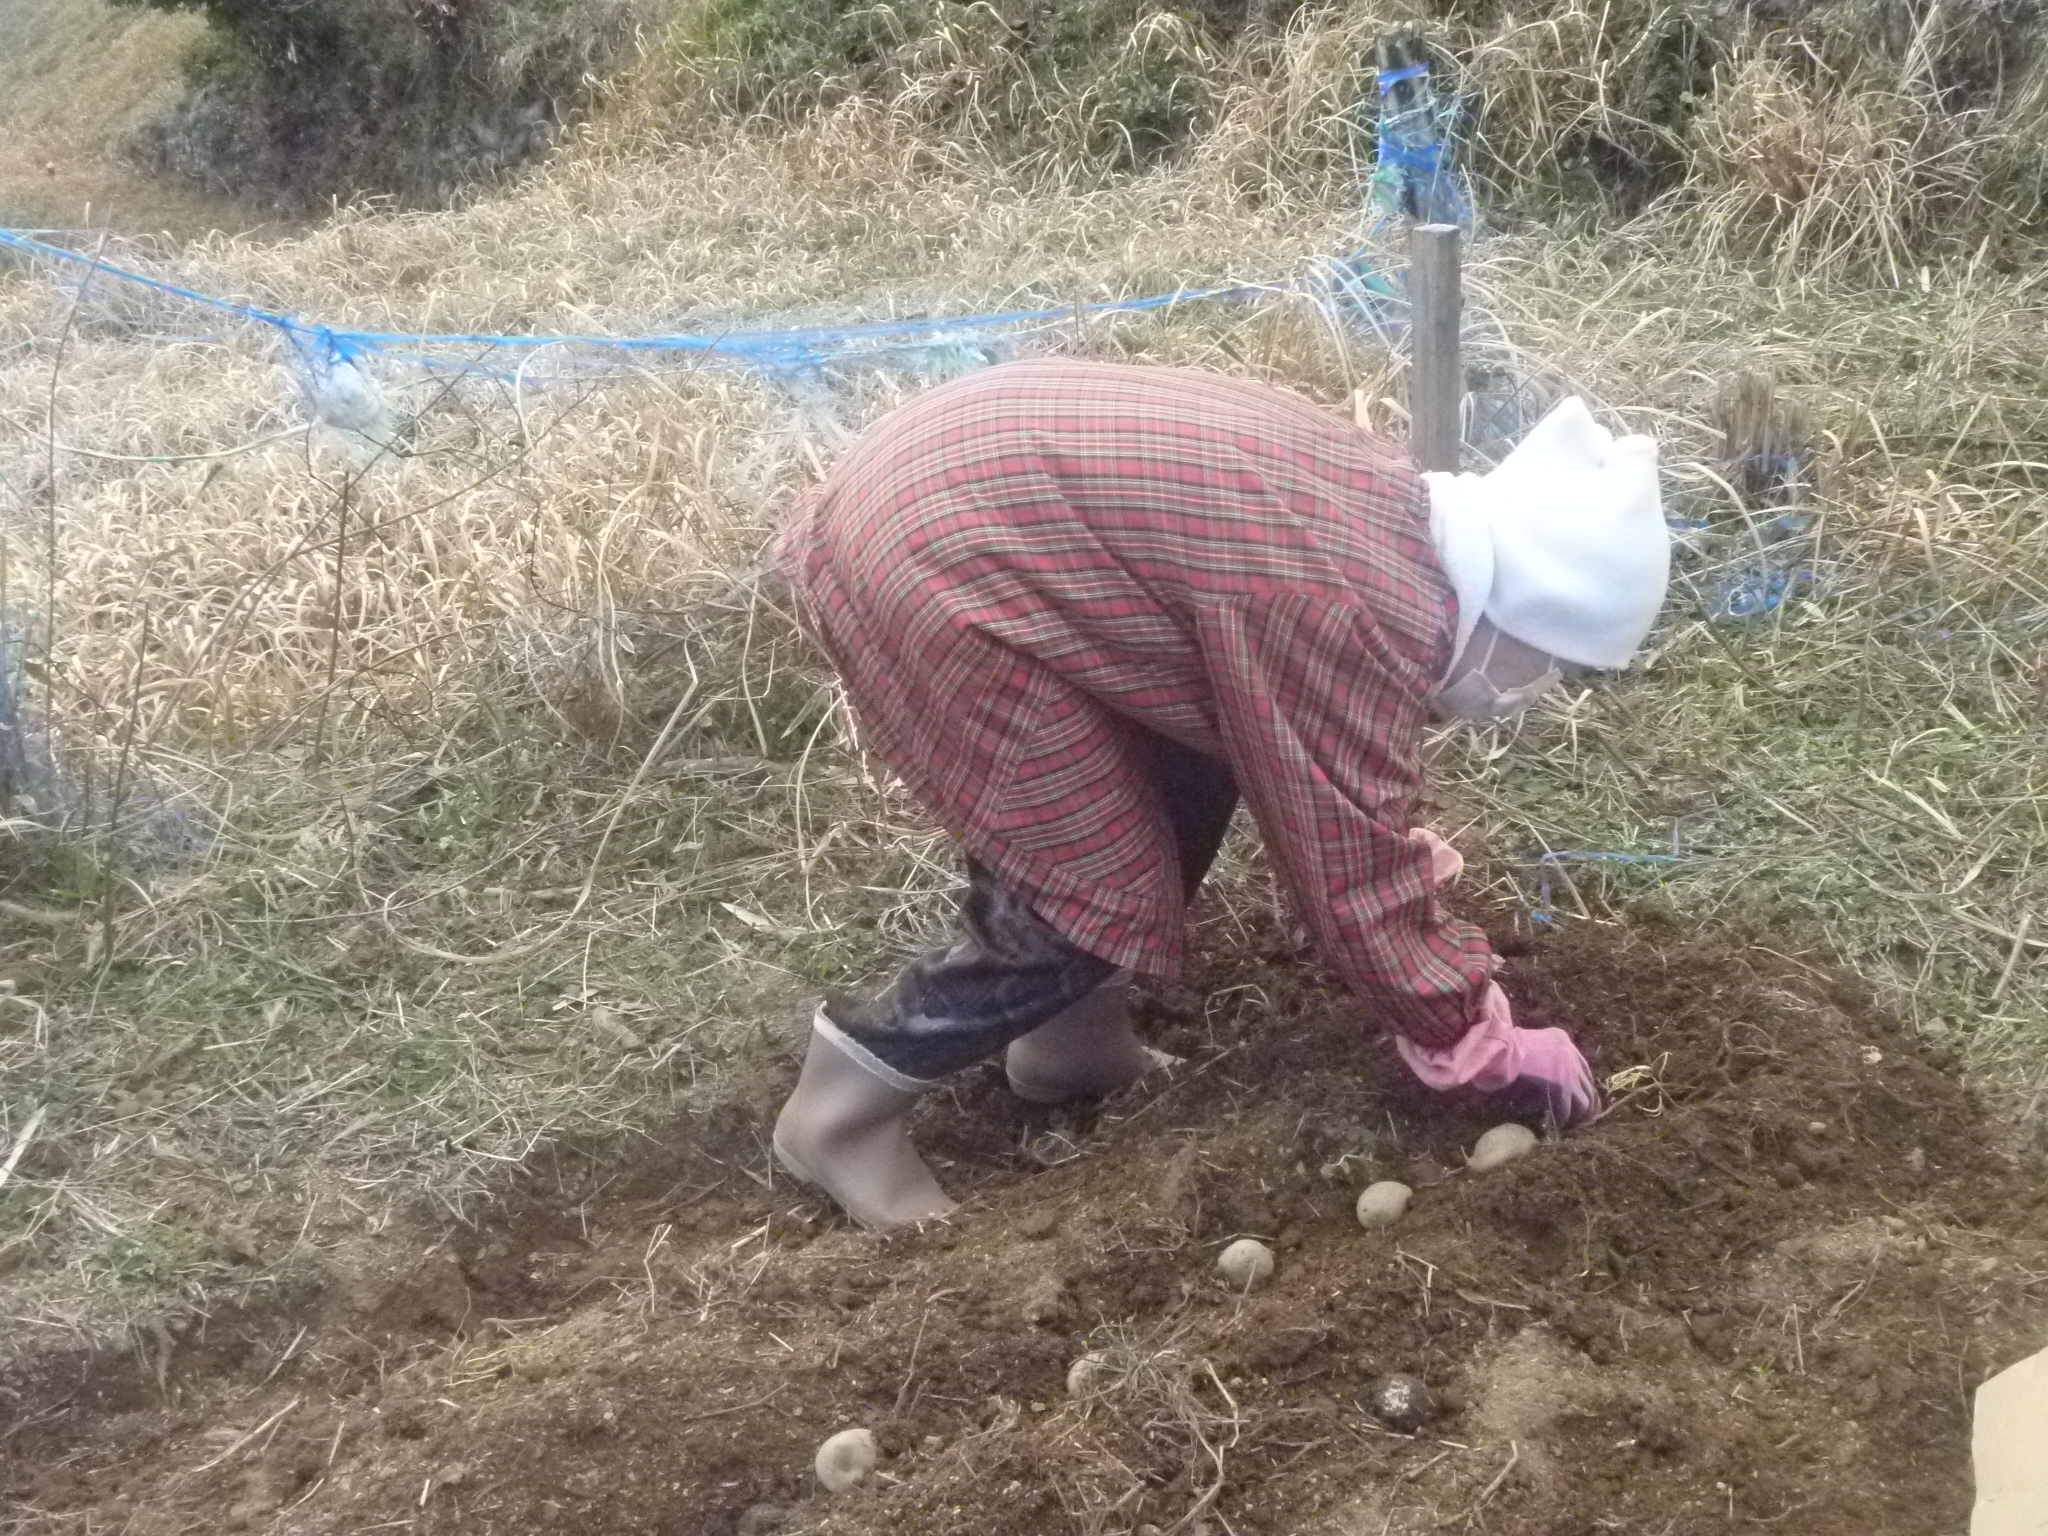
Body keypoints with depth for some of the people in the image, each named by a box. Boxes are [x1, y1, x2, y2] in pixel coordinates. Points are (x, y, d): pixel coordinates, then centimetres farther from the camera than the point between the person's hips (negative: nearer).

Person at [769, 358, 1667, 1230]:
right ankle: (844, 1107, 8)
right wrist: (1491, 1046, 3)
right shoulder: (1355, 617, -19)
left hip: (959, 483, 10)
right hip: (928, 566, -10)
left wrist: (1415, 859, 36)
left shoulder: (1392, 508, 10)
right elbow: (1355, 879, -10)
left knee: (1193, 765, 15)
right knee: (1105, 887, -3)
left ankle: (1072, 1041, 26)